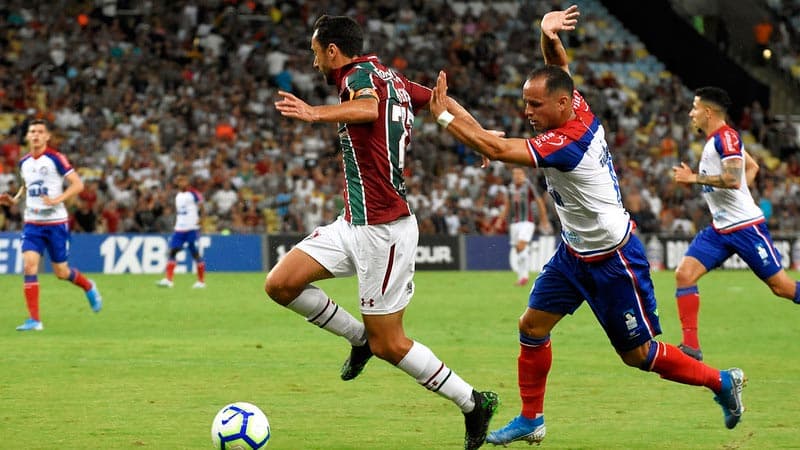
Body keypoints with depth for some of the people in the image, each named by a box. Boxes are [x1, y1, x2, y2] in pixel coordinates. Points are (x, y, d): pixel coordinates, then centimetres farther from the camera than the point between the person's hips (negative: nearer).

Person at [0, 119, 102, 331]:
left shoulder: (56, 158, -9)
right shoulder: (24, 162, 7)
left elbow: (78, 184, -13)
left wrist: (56, 200, -25)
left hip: (56, 223, -4)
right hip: (32, 224, 4)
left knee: (61, 272, 4)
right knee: (29, 265, -14)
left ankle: (89, 287, 38)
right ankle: (34, 320, -13)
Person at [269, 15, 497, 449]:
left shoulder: (360, 74, -15)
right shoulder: (391, 78, 12)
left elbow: (369, 108, -40)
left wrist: (316, 113, -56)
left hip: (383, 230, -9)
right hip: (353, 223, 9)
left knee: (388, 344, -2)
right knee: (280, 284, -1)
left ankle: (473, 403, 10)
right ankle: (359, 336, 16)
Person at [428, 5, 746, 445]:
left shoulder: (565, 143, -31)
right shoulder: (580, 111, -6)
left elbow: (495, 148, -36)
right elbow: (560, 67, 10)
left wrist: (444, 115, -30)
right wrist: (549, 33, -13)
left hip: (613, 261, -9)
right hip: (574, 251, 9)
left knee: (638, 354, 3)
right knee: (532, 327, 4)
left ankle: (720, 381, 21)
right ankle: (531, 420, 15)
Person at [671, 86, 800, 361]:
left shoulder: (726, 137, -14)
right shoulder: (717, 139, 14)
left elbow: (733, 178, -27)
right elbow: (752, 166, 28)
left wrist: (694, 178, -19)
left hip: (745, 226, -9)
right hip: (720, 229, 9)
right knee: (684, 274, -8)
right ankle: (691, 346, -9)